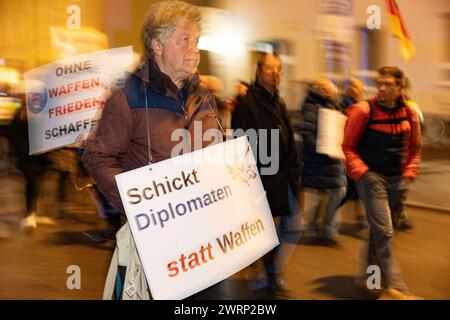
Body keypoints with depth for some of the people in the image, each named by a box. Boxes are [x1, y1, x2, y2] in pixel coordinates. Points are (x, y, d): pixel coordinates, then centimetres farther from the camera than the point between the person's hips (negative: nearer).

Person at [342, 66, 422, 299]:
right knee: (384, 231, -9)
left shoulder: (409, 114, 4)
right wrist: (361, 173, -11)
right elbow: (348, 146, -3)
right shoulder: (364, 111, -10)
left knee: (379, 230, 15)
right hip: (371, 177, -5)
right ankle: (395, 287, -6)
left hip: (396, 180, 5)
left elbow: (414, 148, 16)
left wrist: (409, 173, 6)